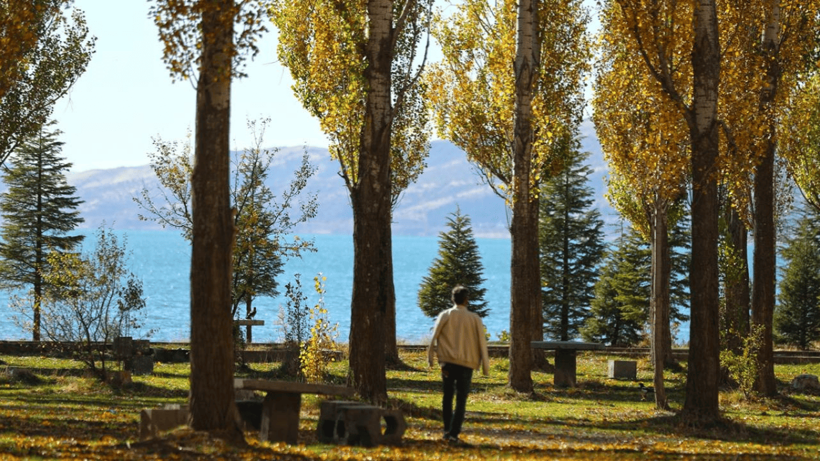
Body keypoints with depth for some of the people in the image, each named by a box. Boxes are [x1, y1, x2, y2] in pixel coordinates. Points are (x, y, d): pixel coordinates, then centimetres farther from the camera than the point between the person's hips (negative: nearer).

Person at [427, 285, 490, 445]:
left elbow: (434, 337, -1)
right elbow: (482, 342, 1)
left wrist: (430, 357, 7)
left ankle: (447, 430, 20)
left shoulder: (445, 316, 1)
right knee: (461, 400, 0)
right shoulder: (474, 318, -1)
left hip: (447, 362, 2)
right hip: (466, 363, -2)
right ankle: (454, 434, -7)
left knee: (447, 396, 17)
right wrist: (485, 366, 7)